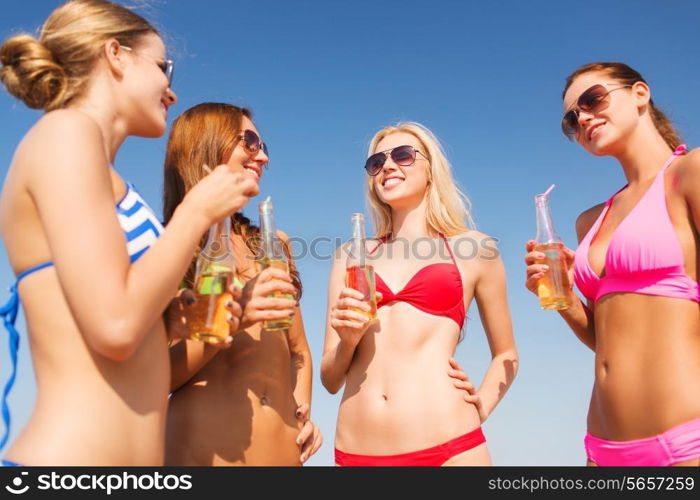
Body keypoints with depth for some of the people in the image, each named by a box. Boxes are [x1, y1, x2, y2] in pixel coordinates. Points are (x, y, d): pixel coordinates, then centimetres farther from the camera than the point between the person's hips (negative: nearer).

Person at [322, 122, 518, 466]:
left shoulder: (472, 248, 6)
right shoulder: (351, 256, 11)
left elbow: (506, 355, 17)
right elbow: (331, 379, 12)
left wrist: (480, 408, 0)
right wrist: (348, 340, -7)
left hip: (447, 447, -2)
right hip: (354, 451, 3)